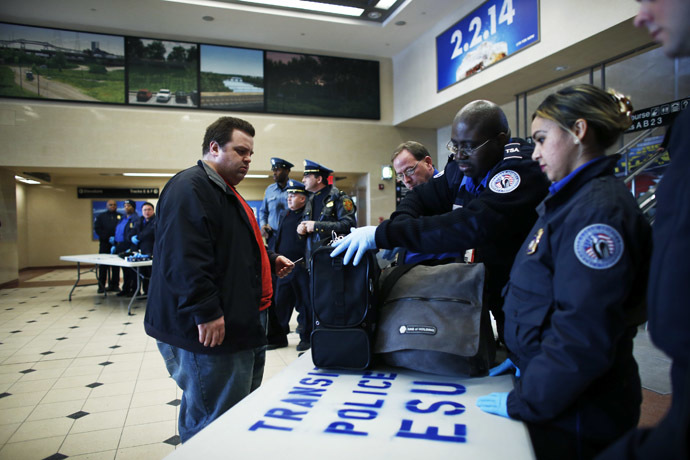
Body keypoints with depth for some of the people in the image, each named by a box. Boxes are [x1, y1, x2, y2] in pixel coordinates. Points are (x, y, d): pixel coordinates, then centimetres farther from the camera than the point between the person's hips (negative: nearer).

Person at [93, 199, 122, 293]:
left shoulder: (120, 216, 10)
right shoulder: (101, 216, 10)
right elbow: (97, 229, 1)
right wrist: (108, 238, -11)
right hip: (104, 244, 0)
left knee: (116, 265, 2)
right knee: (103, 266, 0)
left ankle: (115, 285, 9)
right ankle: (101, 286, 6)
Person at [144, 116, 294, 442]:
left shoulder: (224, 191, 21)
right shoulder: (190, 188, -14)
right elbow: (184, 256, -26)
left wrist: (269, 260, 17)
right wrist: (205, 312, -28)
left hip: (241, 326, 11)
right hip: (212, 331, -11)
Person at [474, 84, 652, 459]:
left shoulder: (600, 209, -23)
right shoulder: (570, 199, 9)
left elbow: (584, 335, -28)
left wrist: (522, 403, -19)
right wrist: (523, 359, 12)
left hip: (577, 415, -8)